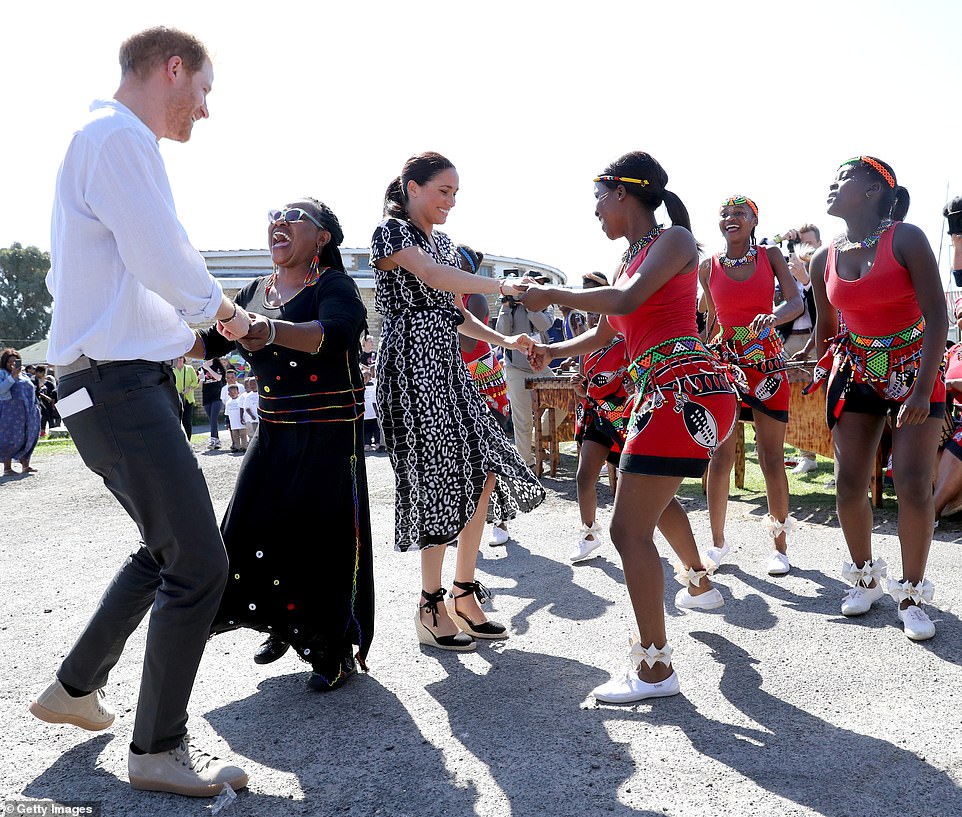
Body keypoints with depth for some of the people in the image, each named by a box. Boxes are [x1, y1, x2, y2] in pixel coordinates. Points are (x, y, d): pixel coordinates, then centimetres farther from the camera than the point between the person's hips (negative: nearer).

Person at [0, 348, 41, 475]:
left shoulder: (23, 375, 20)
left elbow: (31, 391, 26)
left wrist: (36, 407, 17)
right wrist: (13, 376, -21)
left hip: (28, 412, 6)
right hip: (10, 412, -6)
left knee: (28, 438, 6)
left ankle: (25, 465, 14)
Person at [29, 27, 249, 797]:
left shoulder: (98, 140, 21)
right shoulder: (121, 136, -11)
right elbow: (165, 261, -19)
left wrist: (183, 318, 24)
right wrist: (222, 307, 0)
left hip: (123, 382, 11)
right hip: (122, 387, -11)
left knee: (168, 549, 20)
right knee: (200, 562, -9)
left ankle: (76, 686, 34)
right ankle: (159, 749, 5)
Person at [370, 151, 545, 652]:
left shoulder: (441, 241, 21)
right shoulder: (391, 230, -4)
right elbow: (433, 275, -22)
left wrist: (503, 341, 10)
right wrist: (502, 287, -27)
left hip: (447, 366, 8)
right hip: (412, 363, -8)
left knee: (483, 472, 3)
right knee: (439, 479, -8)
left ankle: (464, 593, 14)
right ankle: (431, 608, 5)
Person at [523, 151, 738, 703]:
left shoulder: (674, 240, -5)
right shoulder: (631, 259, 19)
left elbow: (627, 300, -21)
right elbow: (603, 335, 28)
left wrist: (554, 295, -12)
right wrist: (551, 351, 26)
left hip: (685, 389, -10)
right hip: (662, 393, 10)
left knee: (629, 528, -13)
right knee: (654, 494, 32)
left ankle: (655, 667, -7)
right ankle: (700, 584, 55)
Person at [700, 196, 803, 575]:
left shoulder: (770, 256, 4)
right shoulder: (708, 267, 6)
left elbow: (796, 302, -7)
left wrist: (773, 317, -28)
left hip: (767, 361, -1)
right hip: (723, 360, 1)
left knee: (772, 458, 0)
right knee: (720, 456, 0)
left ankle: (780, 546, 11)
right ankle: (718, 541, 13)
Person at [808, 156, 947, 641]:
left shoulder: (906, 240, -14)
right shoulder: (824, 261, -1)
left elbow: (937, 318, -18)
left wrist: (923, 390, -24)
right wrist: (822, 378, 13)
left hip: (913, 370, -3)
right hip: (855, 374, 4)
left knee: (914, 485, -11)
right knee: (849, 485, -2)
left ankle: (911, 594, 6)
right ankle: (865, 577, 21)